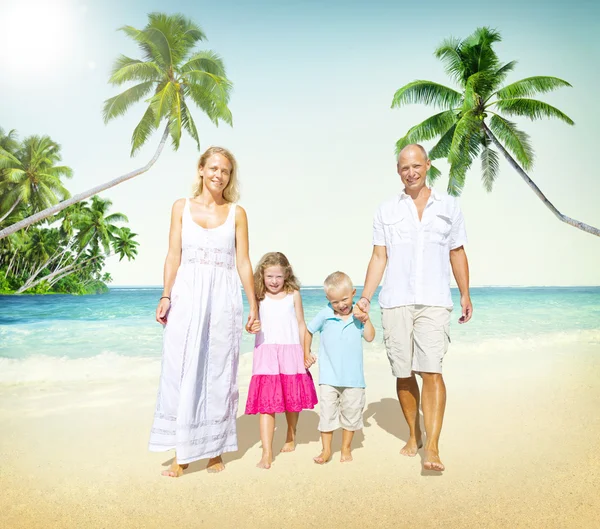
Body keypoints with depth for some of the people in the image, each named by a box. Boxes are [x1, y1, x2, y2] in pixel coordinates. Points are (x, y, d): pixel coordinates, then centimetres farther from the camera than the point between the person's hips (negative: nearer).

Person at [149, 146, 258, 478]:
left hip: (223, 299, 0)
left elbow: (243, 262, 6)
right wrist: (166, 296, -7)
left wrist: (253, 306, 3)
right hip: (186, 296, 0)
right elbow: (173, 256, 4)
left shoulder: (236, 213, 7)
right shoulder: (182, 207, 9)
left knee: (218, 374, 6)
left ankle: (215, 450, 19)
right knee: (181, 373, 1)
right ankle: (181, 454, 12)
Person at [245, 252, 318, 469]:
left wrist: (304, 352, 3)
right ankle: (267, 454, -4)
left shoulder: (293, 295, 2)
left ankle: (291, 437, 39)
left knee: (292, 399, 14)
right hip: (266, 353, 0)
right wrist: (251, 328, -20)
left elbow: (301, 325, 6)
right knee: (265, 402, -7)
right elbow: (255, 324, 3)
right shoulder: (260, 297, 4)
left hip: (290, 352, 1)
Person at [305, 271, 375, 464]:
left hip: (353, 377, 1)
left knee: (351, 412, 11)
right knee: (327, 412, 3)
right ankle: (326, 450, 20)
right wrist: (306, 353, 8)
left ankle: (346, 448, 29)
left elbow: (370, 337, -4)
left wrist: (366, 319, -12)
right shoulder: (325, 315, -5)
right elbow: (308, 331, 9)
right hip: (329, 376, -1)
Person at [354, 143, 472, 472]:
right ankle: (413, 435, 26)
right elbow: (379, 257, 6)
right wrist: (364, 298, -2)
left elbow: (457, 253, 15)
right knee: (403, 374, 7)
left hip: (434, 301, -1)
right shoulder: (386, 210, 10)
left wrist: (465, 294, 12)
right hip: (395, 302, 1)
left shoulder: (448, 206, 11)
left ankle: (432, 447, -6)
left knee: (431, 370, -12)